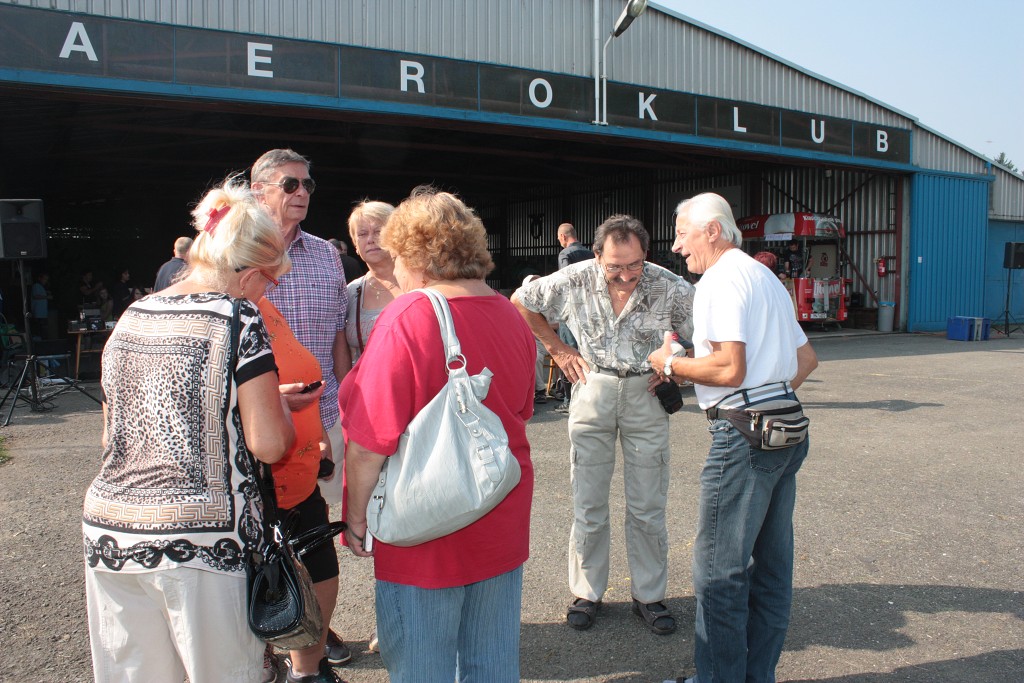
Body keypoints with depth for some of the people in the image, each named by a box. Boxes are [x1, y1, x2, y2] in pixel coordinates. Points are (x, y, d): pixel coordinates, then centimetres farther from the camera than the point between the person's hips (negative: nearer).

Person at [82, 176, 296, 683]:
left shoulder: (131, 317, 9)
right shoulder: (238, 319, -9)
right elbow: (269, 445, -12)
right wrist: (280, 403, 9)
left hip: (109, 531, 6)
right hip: (202, 540, -6)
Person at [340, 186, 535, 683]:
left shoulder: (405, 319, -21)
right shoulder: (510, 316, 1)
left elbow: (370, 445, -21)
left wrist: (357, 517, -8)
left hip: (426, 537, -6)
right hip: (502, 525, 7)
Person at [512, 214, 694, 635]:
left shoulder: (670, 288, -15)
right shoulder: (575, 280, -13)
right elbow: (521, 303, 3)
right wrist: (558, 350, 2)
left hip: (645, 392, 0)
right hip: (593, 390, 0)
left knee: (648, 506, 6)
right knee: (588, 503, 6)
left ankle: (649, 595, 22)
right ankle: (586, 592, 22)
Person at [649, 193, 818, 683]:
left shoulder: (721, 278, -10)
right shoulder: (766, 277, 20)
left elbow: (729, 367, -21)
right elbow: (807, 358, 23)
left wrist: (671, 364, -7)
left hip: (744, 435, -10)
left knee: (719, 569, 0)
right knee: (770, 564, 15)